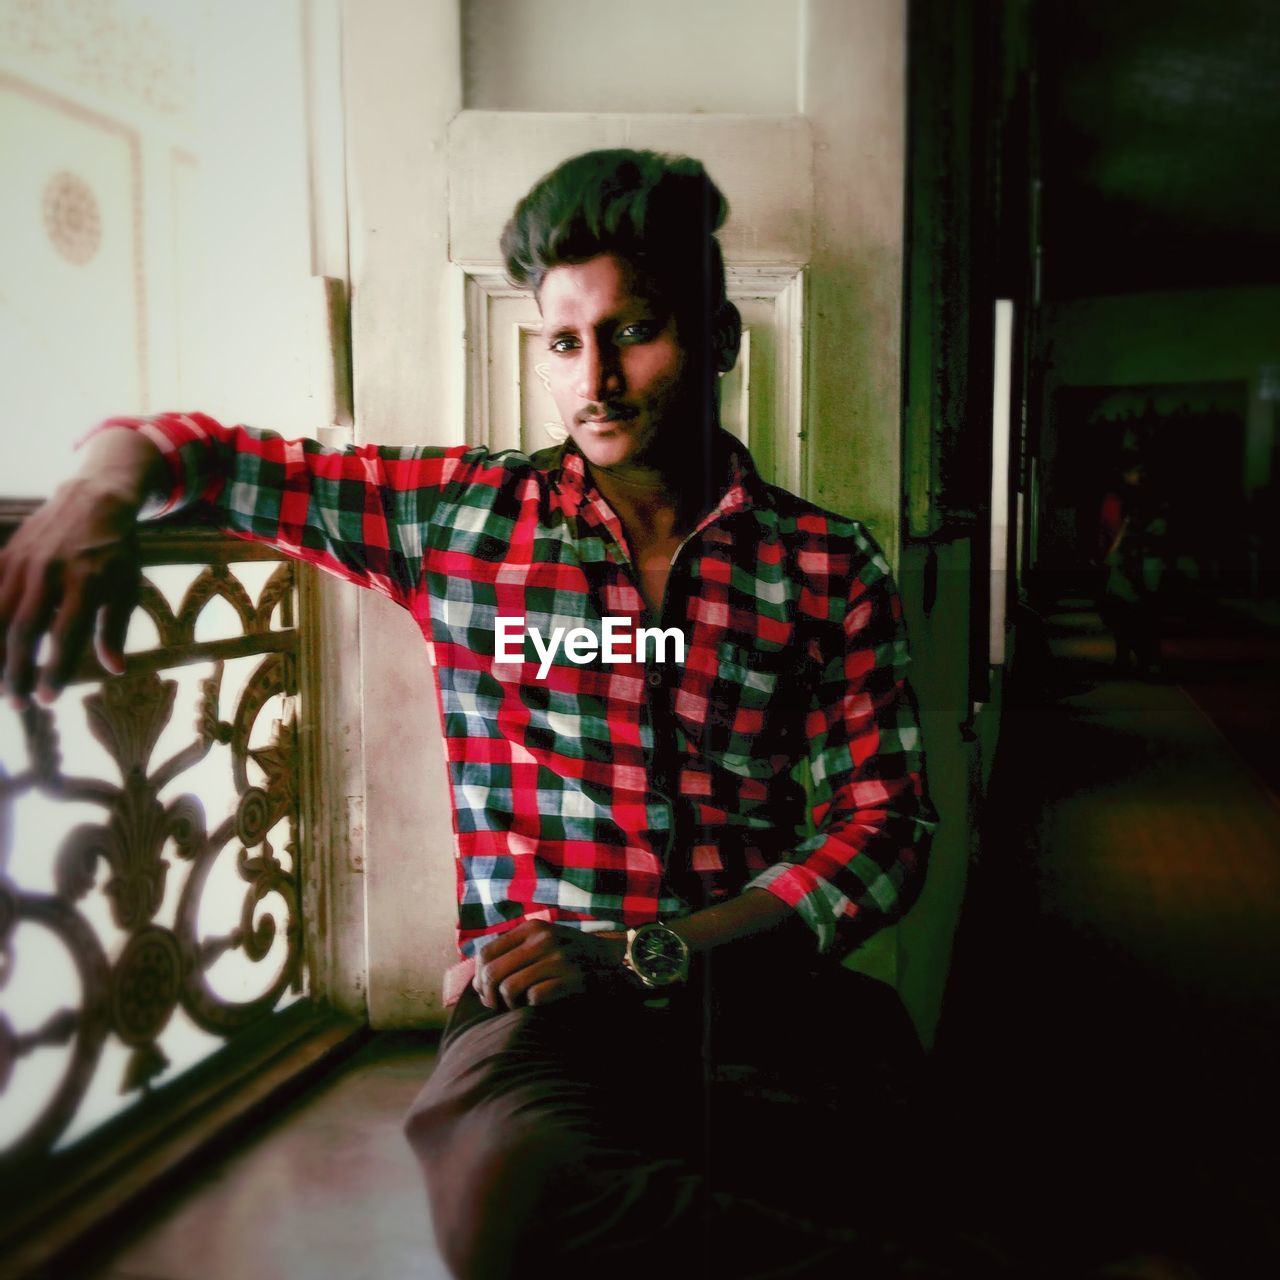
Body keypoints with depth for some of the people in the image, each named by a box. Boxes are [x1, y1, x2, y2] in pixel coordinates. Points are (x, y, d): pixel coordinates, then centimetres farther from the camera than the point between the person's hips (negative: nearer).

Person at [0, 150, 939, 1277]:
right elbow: (220, 458, 15)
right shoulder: (463, 515, 6)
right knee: (506, 1183, -34)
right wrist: (112, 483, -11)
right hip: (545, 1004, 1)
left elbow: (883, 832, 0)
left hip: (763, 991, 0)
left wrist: (641, 954, -14)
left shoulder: (832, 567, 5)